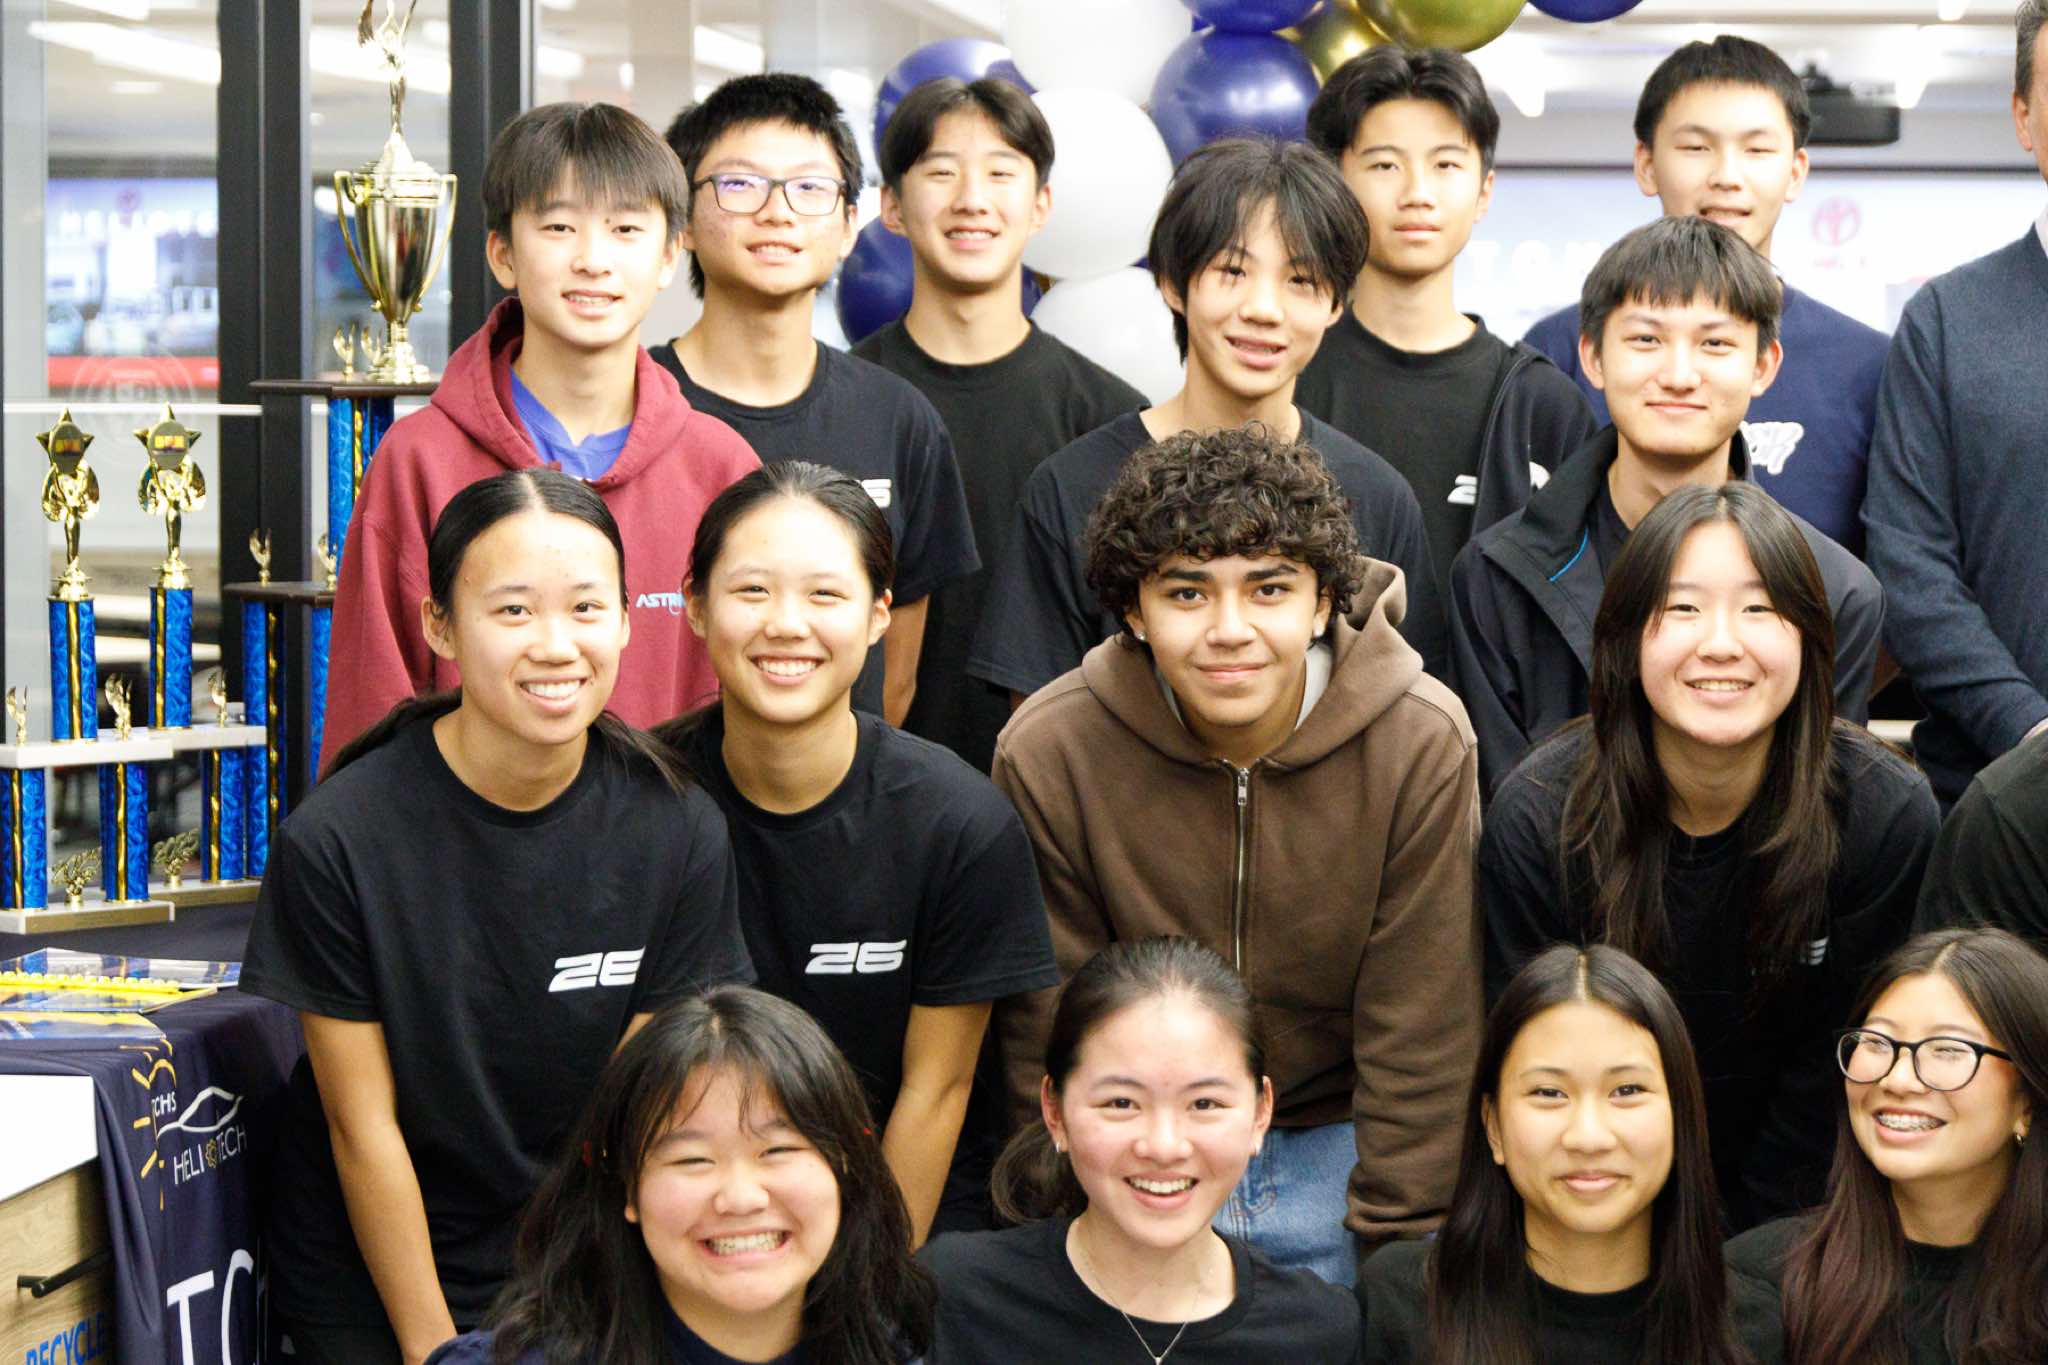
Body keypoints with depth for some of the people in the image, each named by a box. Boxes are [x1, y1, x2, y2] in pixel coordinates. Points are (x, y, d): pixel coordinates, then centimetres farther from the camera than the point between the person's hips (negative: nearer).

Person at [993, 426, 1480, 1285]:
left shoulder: (1422, 744, -17)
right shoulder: (1047, 753, -17)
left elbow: (1420, 1039, -12)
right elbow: (1051, 1044, -6)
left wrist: (1401, 1255, -13)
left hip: (1344, 1146, 0)